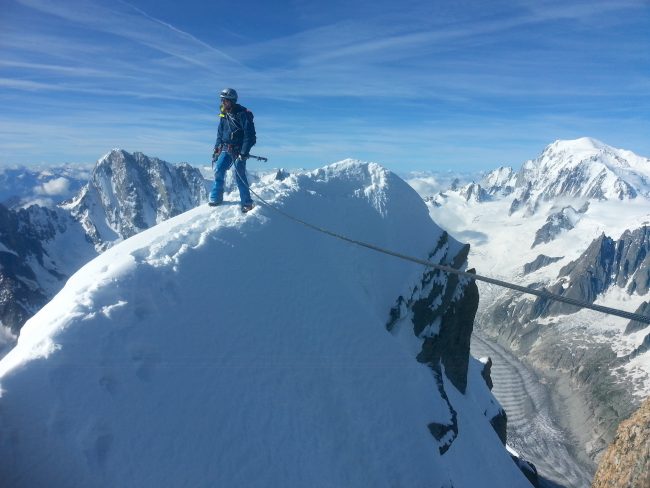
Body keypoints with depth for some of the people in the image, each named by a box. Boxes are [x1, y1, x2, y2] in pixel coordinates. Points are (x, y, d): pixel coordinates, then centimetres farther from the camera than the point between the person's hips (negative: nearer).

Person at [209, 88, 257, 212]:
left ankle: (247, 203, -2)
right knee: (219, 170, -5)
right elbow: (220, 133, 21)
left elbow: (249, 134, -16)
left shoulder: (242, 114, -12)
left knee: (239, 175, -10)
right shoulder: (224, 115, 10)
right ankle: (216, 197, 7)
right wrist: (216, 149, 15)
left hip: (239, 149, -6)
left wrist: (244, 152, -21)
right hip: (226, 148, 6)